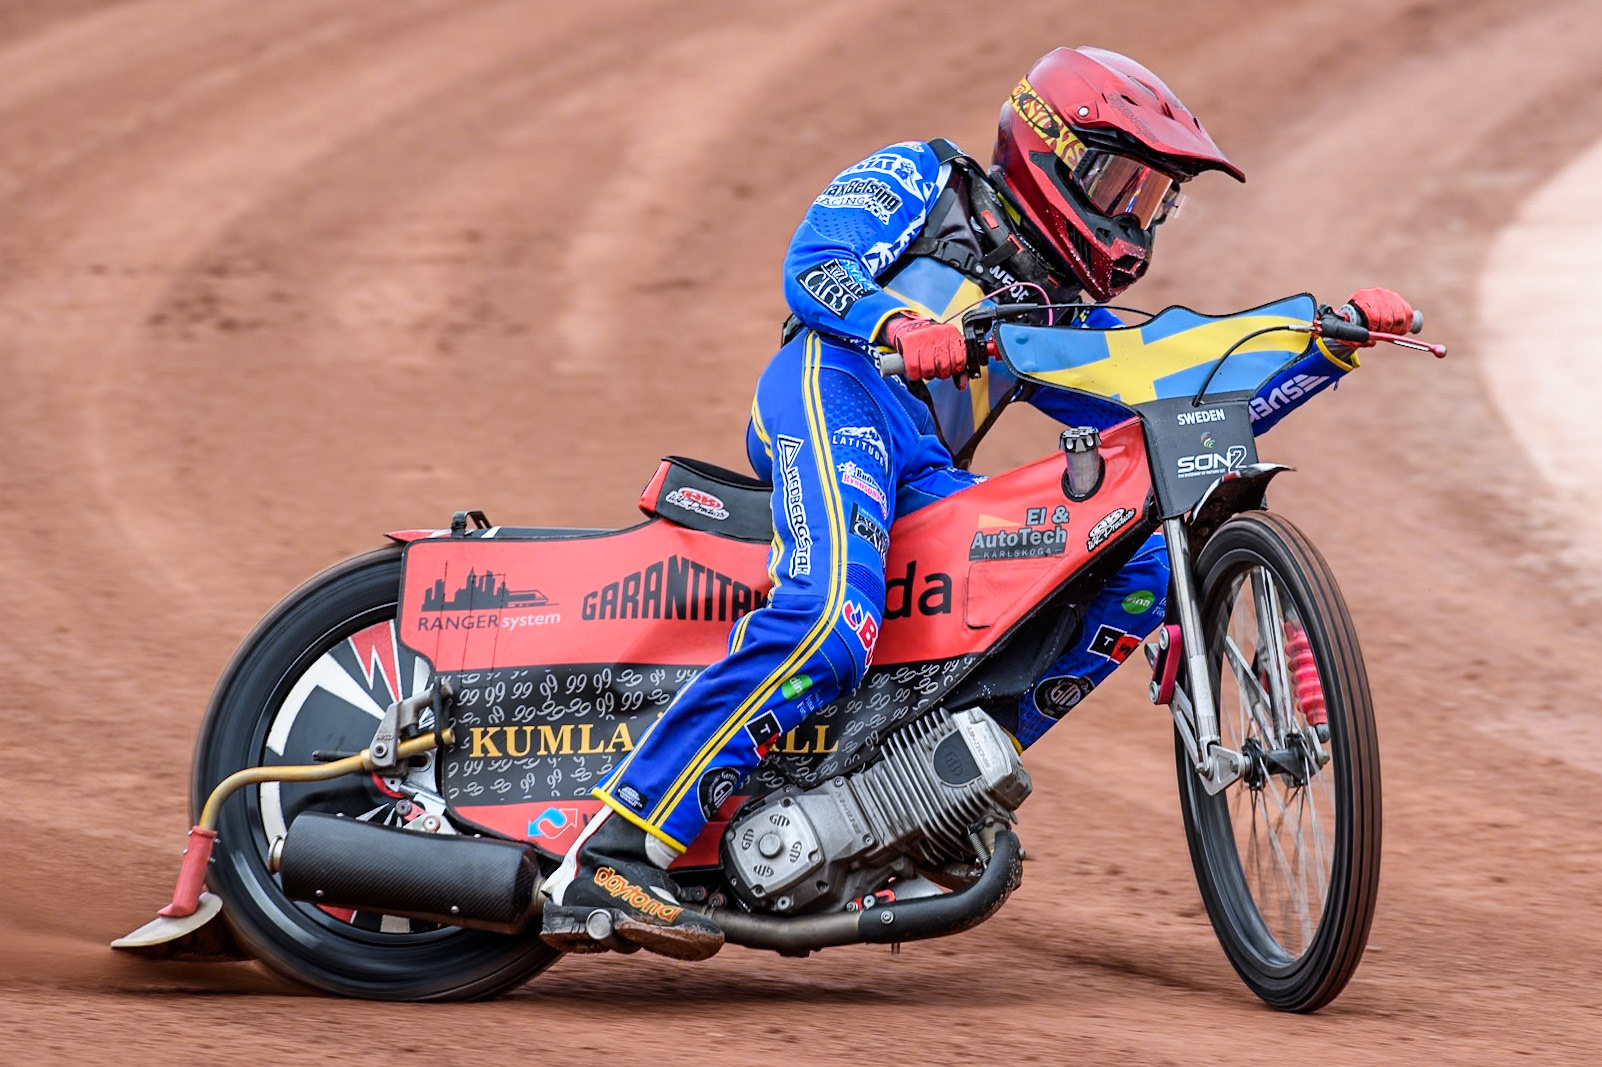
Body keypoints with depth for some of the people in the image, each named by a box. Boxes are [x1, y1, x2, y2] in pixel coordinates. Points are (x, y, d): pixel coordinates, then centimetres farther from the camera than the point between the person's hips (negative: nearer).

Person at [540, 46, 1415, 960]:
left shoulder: (1066, 314, 35)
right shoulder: (922, 180, 19)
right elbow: (814, 266, 2)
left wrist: (1335, 343, 20)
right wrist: (900, 326, -20)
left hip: (924, 479, 7)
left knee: (1142, 565, -6)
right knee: (830, 624, -34)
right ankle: (608, 864, -39)